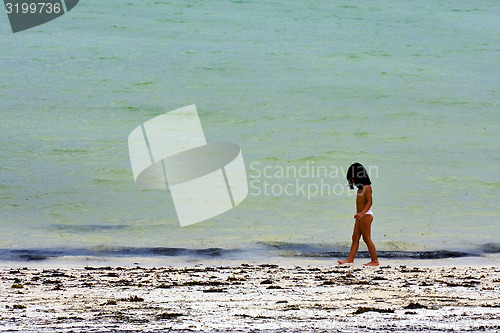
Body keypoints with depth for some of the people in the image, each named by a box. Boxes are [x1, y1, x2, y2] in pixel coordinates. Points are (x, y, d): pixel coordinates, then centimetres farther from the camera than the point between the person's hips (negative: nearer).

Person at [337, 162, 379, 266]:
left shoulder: (366, 187, -14)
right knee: (355, 238, 6)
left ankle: (375, 260, 0)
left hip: (366, 215, -10)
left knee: (367, 238, -5)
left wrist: (362, 213, -31)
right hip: (360, 216, 10)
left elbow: (369, 202, -21)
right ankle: (350, 259, 6)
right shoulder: (361, 188, 14)